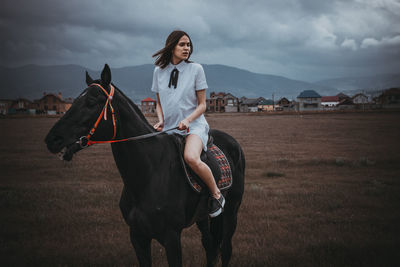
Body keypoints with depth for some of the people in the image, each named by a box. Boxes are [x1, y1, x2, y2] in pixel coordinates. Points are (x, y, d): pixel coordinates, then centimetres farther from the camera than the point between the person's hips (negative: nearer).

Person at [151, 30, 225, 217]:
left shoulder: (196, 69, 0)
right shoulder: (159, 71, 9)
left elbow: (202, 105, 1)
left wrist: (187, 120, -17)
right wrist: (161, 120, -3)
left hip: (194, 125, -5)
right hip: (169, 128, 5)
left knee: (191, 158, -32)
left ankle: (217, 195, -12)